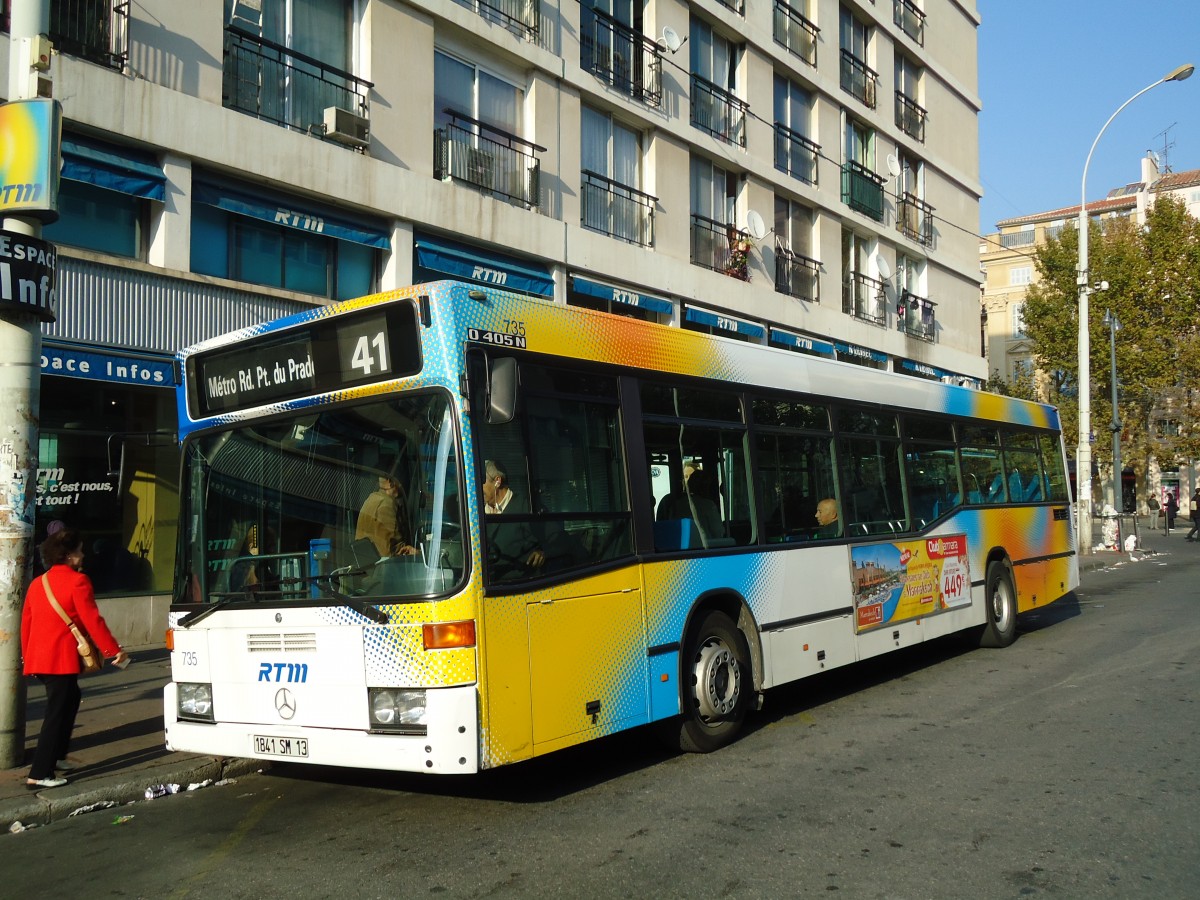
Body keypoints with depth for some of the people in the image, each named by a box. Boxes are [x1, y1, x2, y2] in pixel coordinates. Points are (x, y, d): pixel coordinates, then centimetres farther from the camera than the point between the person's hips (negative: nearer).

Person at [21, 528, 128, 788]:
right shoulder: (77, 581, -10)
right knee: (57, 713, -2)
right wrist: (114, 650, -9)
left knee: (70, 699, 24)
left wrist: (28, 657, 26)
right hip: (61, 658, -8)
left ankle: (56, 756, 29)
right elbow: (92, 620, -14)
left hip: (38, 658, 8)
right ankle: (39, 774, -1)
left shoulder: (37, 583, 13)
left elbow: (26, 623, 17)